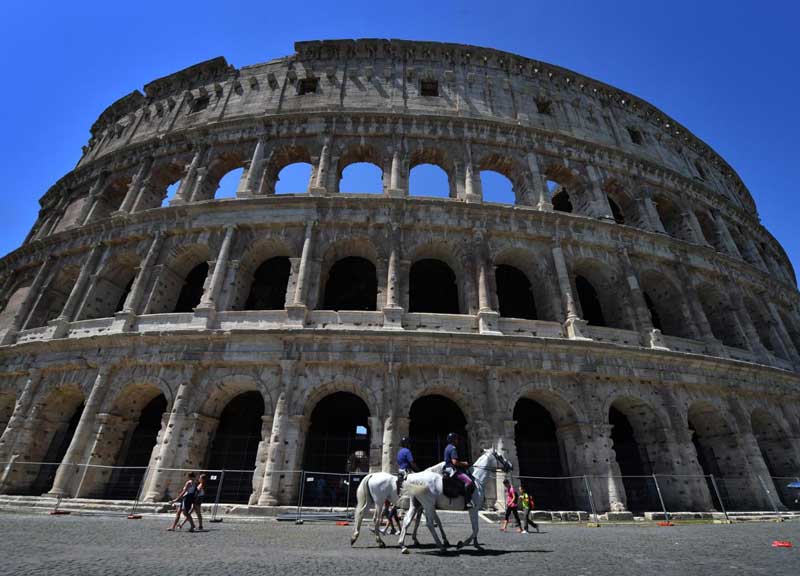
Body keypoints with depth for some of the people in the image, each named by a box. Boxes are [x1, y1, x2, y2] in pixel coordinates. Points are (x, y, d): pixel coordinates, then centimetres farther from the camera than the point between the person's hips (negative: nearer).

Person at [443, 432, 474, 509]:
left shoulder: (448, 447, 17)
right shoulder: (453, 448, -14)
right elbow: (455, 462, -23)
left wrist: (463, 463, 17)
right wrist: (464, 464, -9)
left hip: (450, 470, 11)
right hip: (453, 470, -11)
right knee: (469, 481, -23)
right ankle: (467, 502, -25)